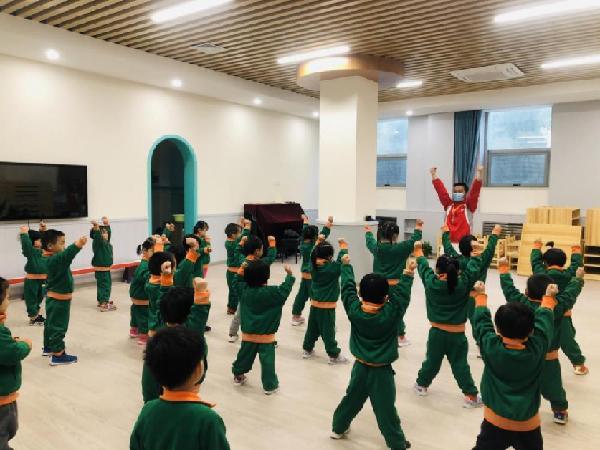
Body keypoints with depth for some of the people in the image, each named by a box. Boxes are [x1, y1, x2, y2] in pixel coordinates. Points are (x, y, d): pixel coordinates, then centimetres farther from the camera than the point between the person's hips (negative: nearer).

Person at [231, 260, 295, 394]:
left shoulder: (244, 290, -6)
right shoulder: (273, 293, -19)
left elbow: (236, 282, 12)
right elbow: (285, 289, -12)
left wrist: (241, 270, 13)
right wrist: (289, 275, -1)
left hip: (248, 333, 5)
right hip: (266, 335, -4)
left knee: (245, 355, 21)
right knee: (267, 360, 4)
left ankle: (238, 376, 40)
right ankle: (270, 385, 12)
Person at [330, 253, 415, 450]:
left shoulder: (353, 309, -13)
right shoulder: (390, 314, -22)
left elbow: (348, 287, -2)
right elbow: (401, 293, -15)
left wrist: (346, 265, 10)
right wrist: (408, 274, -4)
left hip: (360, 367, 4)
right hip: (382, 372, -4)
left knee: (352, 399, 23)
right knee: (386, 410, 7)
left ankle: (338, 428, 40)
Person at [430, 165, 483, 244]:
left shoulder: (469, 205, 2)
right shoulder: (448, 204, 9)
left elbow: (474, 191, -8)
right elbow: (441, 190, 9)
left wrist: (479, 173, -16)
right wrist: (434, 175, 7)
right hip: (448, 240, 3)